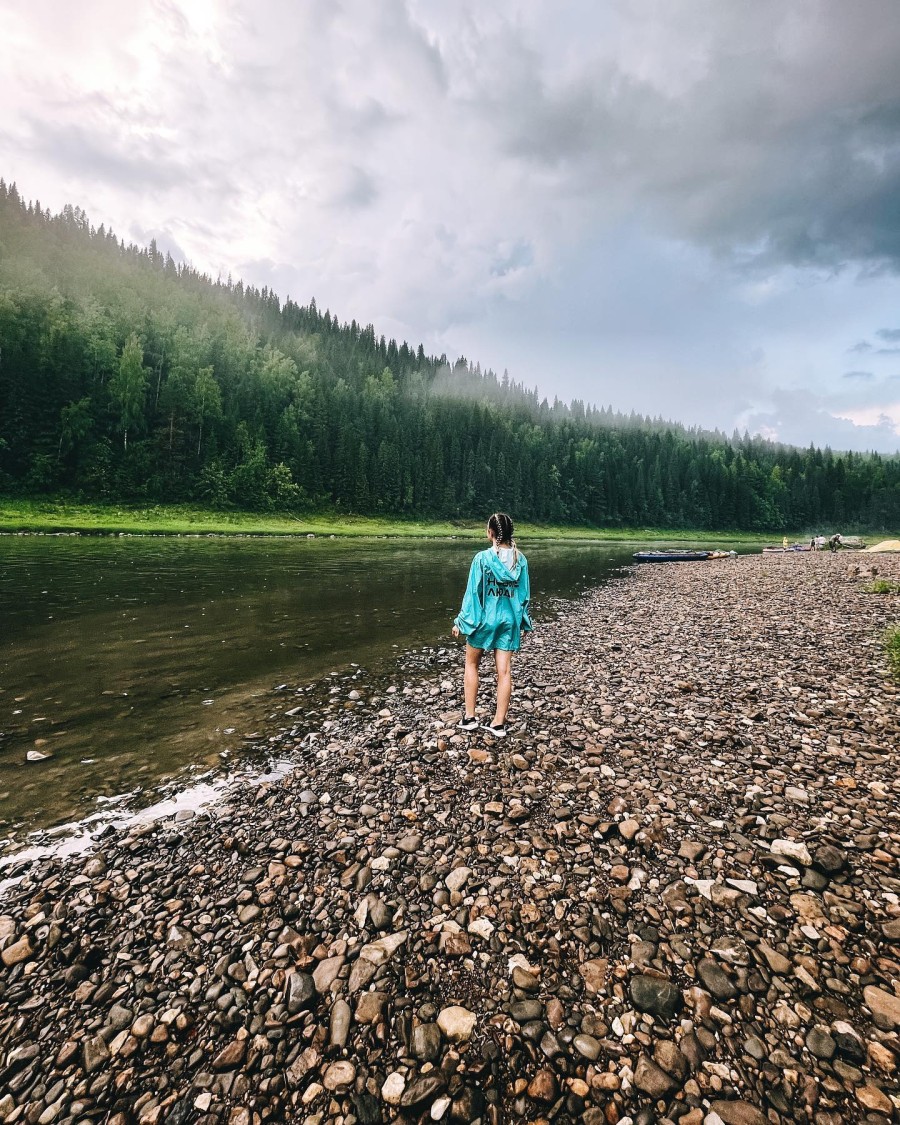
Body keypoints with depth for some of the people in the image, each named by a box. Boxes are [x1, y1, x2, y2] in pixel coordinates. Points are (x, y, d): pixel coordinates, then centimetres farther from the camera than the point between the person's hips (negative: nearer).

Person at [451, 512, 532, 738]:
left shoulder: (482, 558, -13)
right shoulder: (520, 559, -1)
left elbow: (472, 592, -10)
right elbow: (524, 594, 5)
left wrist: (461, 621, -1)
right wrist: (524, 622, 16)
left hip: (485, 619, -3)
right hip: (510, 620, 3)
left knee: (472, 664, 16)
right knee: (504, 670, 6)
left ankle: (469, 717, 18)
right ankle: (499, 723, 13)